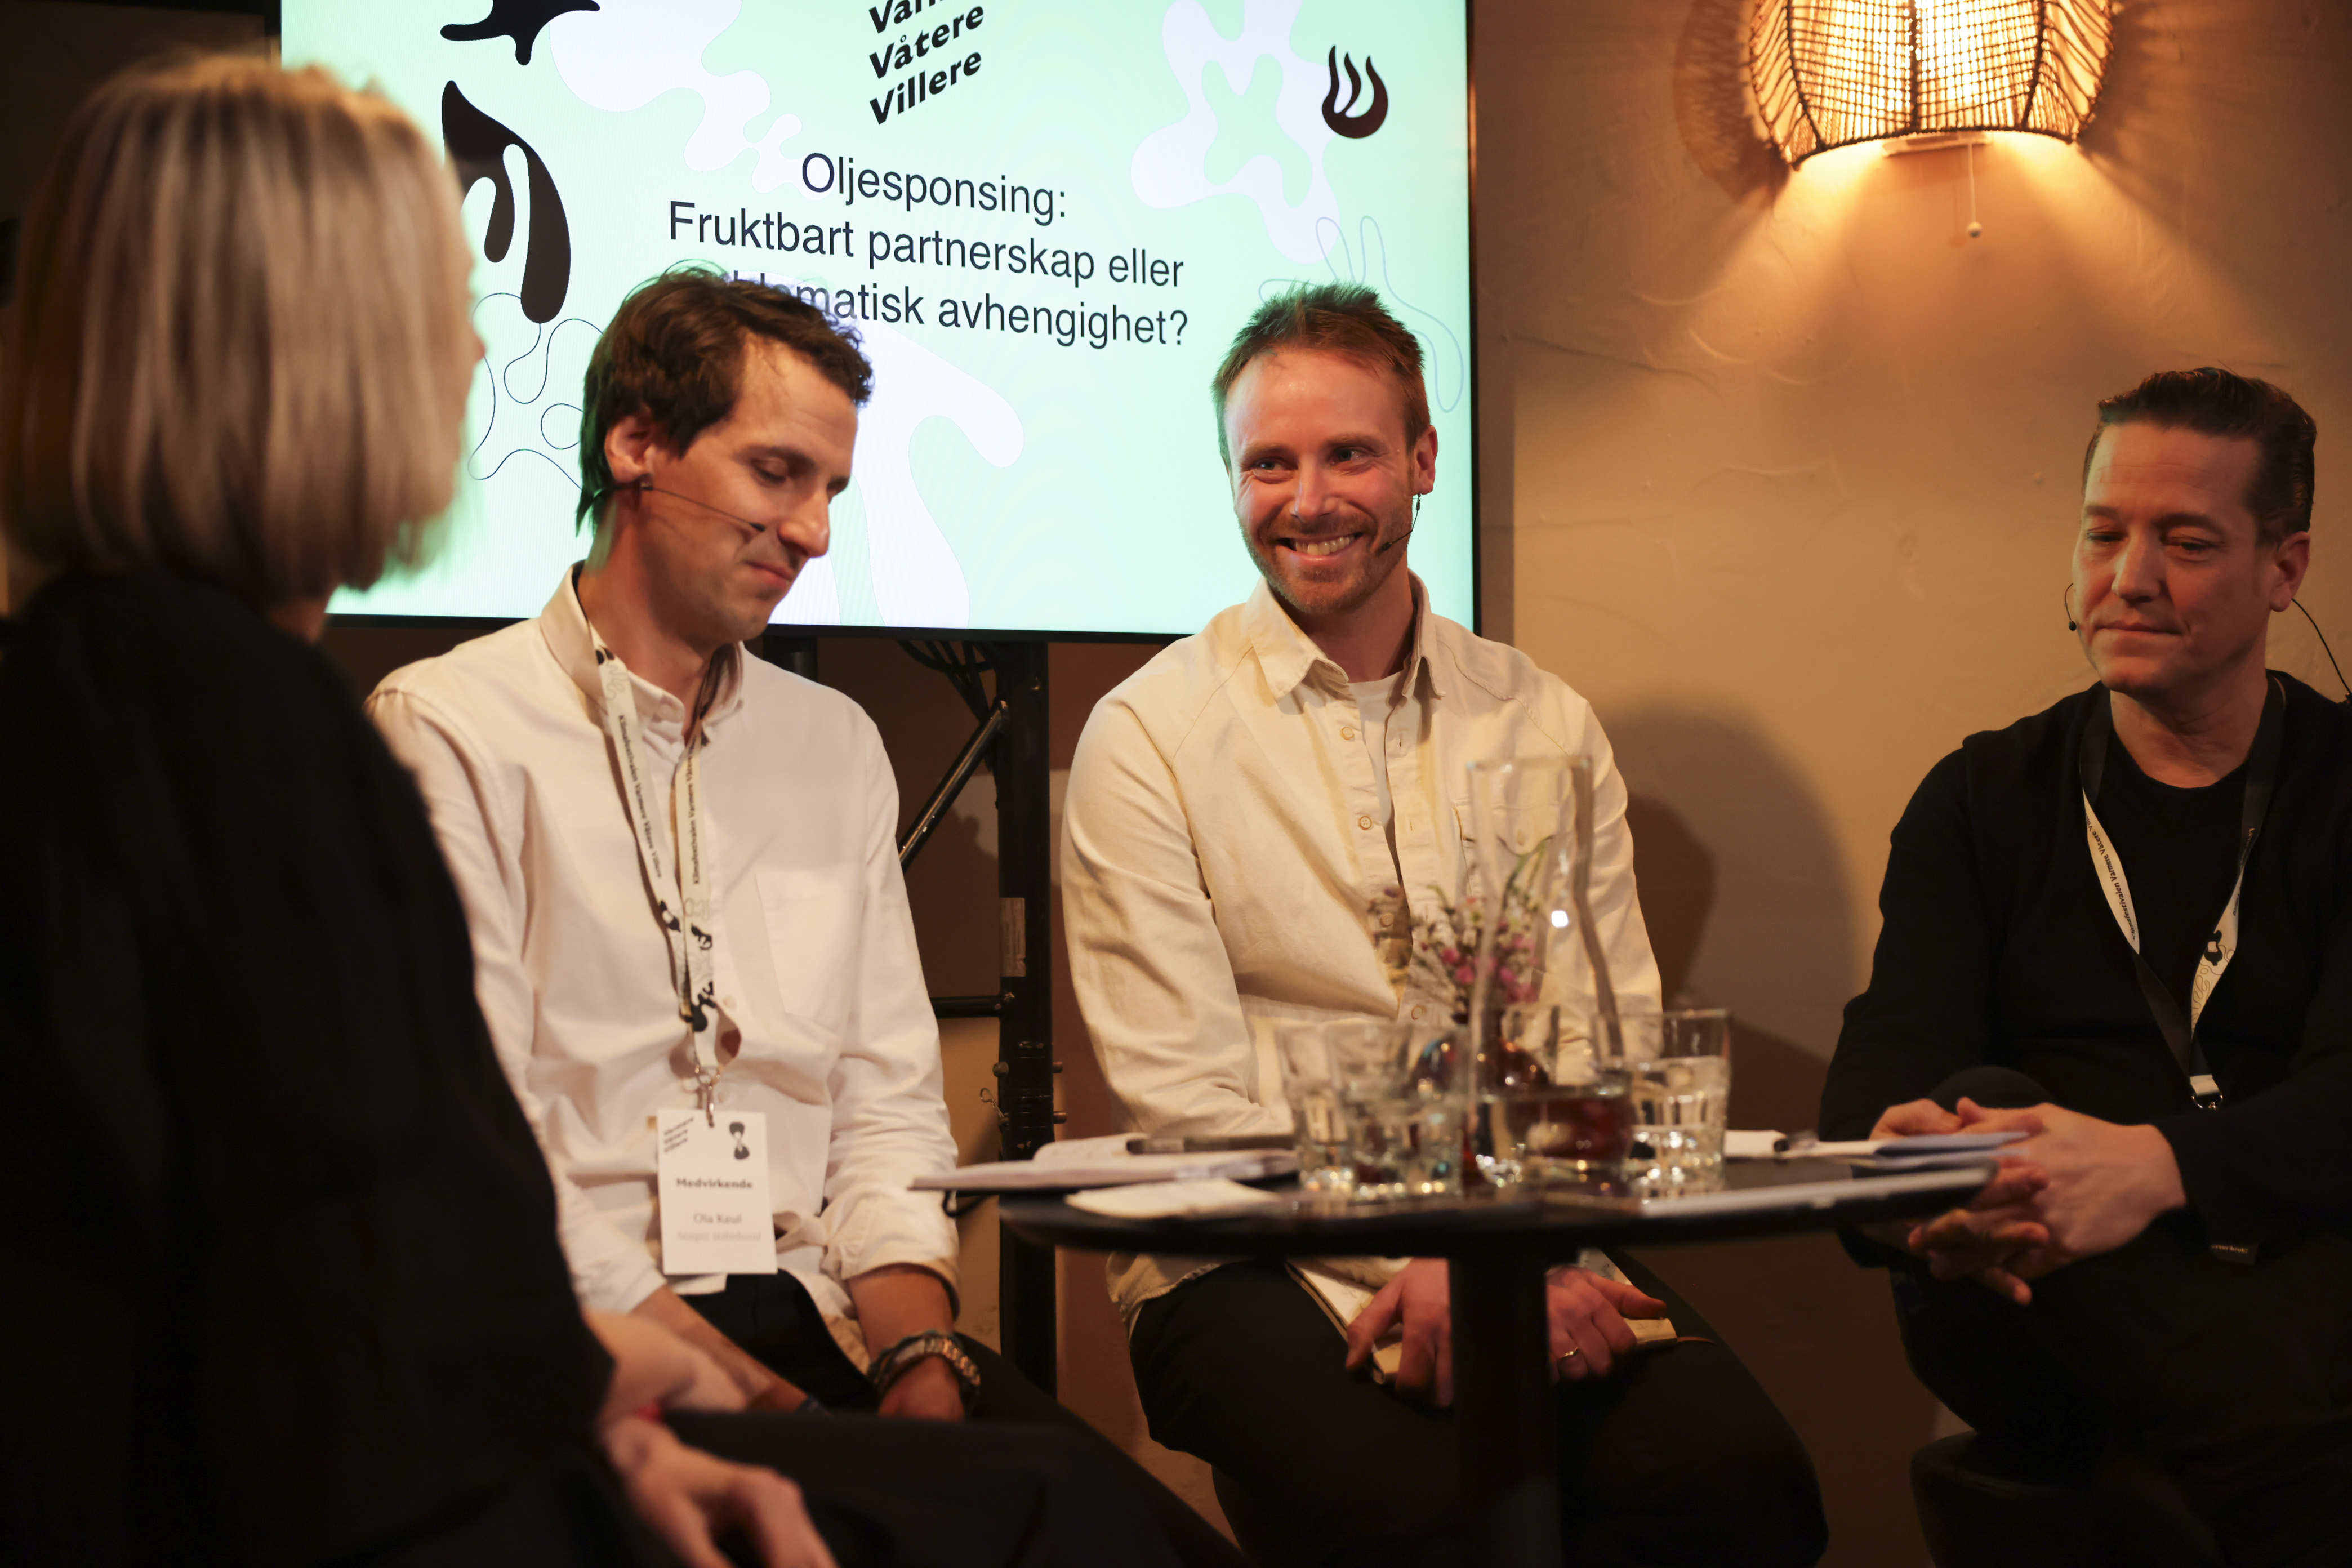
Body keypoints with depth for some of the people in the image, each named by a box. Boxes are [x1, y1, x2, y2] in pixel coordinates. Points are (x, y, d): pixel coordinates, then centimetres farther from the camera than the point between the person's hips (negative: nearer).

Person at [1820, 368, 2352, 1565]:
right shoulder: (1985, 799, 15)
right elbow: (1891, 1055, -2)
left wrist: (2159, 1168, -32)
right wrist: (1900, 1157, -30)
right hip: (2035, 1315, 3)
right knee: (1981, 1107, -32)